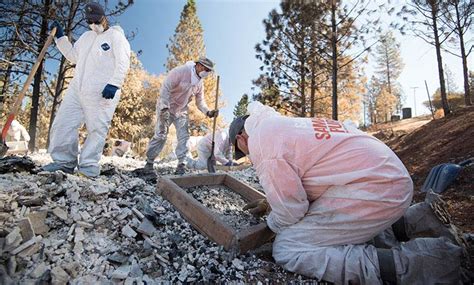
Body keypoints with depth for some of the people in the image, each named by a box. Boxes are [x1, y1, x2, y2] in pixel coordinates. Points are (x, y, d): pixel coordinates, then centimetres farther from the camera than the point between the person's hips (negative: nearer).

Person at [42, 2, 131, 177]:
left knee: (97, 130, -7)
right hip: (77, 89, 8)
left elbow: (123, 63, -12)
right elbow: (73, 56, 32)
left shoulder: (116, 35, 2)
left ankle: (88, 167, -2)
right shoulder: (86, 36, 24)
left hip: (102, 93, -8)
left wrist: (114, 84, -23)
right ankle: (64, 161, 13)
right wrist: (60, 37, 22)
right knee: (63, 123, 4)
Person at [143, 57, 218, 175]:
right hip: (166, 108, -6)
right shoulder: (180, 71, -21)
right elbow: (165, 88, -25)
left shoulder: (200, 83, 1)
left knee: (184, 136, -3)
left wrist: (208, 112, -13)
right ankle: (149, 162, 10)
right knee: (160, 135, -5)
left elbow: (200, 101, 5)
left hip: (181, 111, 6)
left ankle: (181, 164, 3)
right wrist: (164, 109, -31)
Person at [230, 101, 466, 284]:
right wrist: (271, 203, 32)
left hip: (374, 190, -10)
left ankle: (402, 264, -12)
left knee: (287, 249, -8)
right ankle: (415, 218, 19)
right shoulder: (284, 124, 19)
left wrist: (271, 221, 14)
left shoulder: (261, 143, -10)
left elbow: (290, 214, -7)